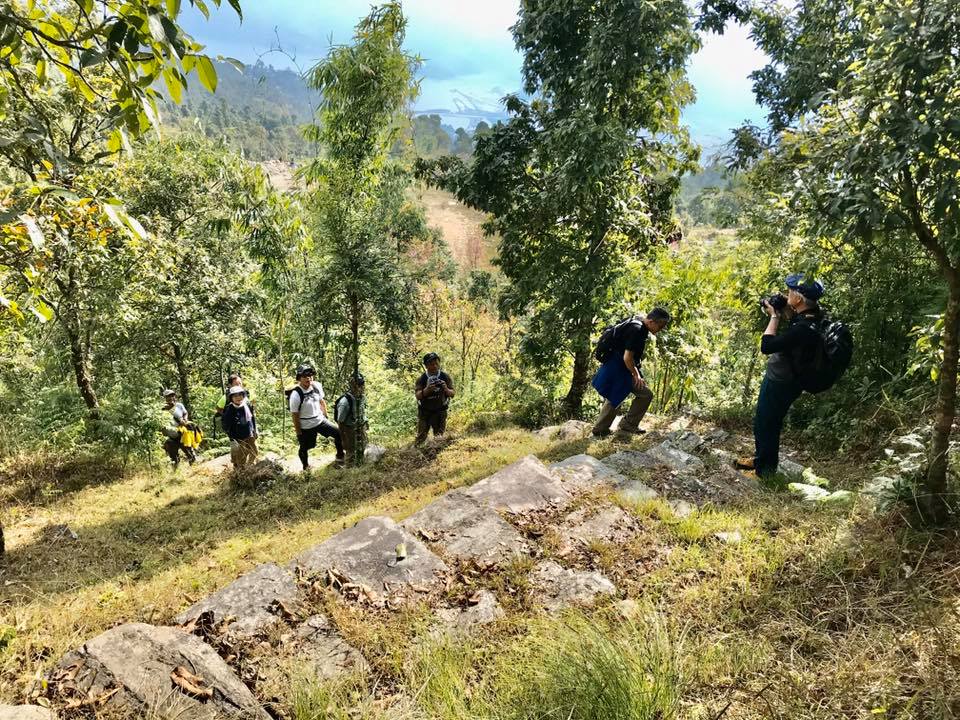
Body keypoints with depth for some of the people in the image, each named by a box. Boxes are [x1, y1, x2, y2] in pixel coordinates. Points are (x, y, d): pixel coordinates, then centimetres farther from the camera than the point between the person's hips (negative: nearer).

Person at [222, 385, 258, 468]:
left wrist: (255, 430, 15)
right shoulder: (229, 410, -19)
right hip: (239, 439, -5)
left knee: (254, 455, 20)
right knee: (241, 461, 1)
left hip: (251, 437, 6)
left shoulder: (247, 405, -5)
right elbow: (226, 427, -15)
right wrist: (232, 440, -17)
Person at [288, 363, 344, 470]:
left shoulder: (317, 386, -9)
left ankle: (340, 457, 19)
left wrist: (325, 416, 14)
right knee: (304, 449, 10)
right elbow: (295, 416, -16)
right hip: (306, 427, -5)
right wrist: (299, 433, -12)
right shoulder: (296, 394, -24)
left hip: (320, 421, 5)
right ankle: (306, 468, 37)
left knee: (339, 433, -1)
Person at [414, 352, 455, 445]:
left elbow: (453, 393, -5)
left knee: (439, 436, 5)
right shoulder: (421, 379, -6)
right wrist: (427, 389, -33)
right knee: (421, 437, -1)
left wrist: (446, 389, -28)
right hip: (424, 412, 0)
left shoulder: (446, 377, -4)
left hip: (440, 412, 1)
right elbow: (417, 395, -14)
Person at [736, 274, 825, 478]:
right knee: (762, 422, 25)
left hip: (780, 384, -9)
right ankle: (760, 459, 44)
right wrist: (786, 311, 0)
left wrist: (774, 316, -22)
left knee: (766, 426, 10)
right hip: (778, 379, 9)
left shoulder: (804, 329, -32)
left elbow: (766, 346, -31)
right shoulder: (810, 316, -5)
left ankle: (765, 470, 28)